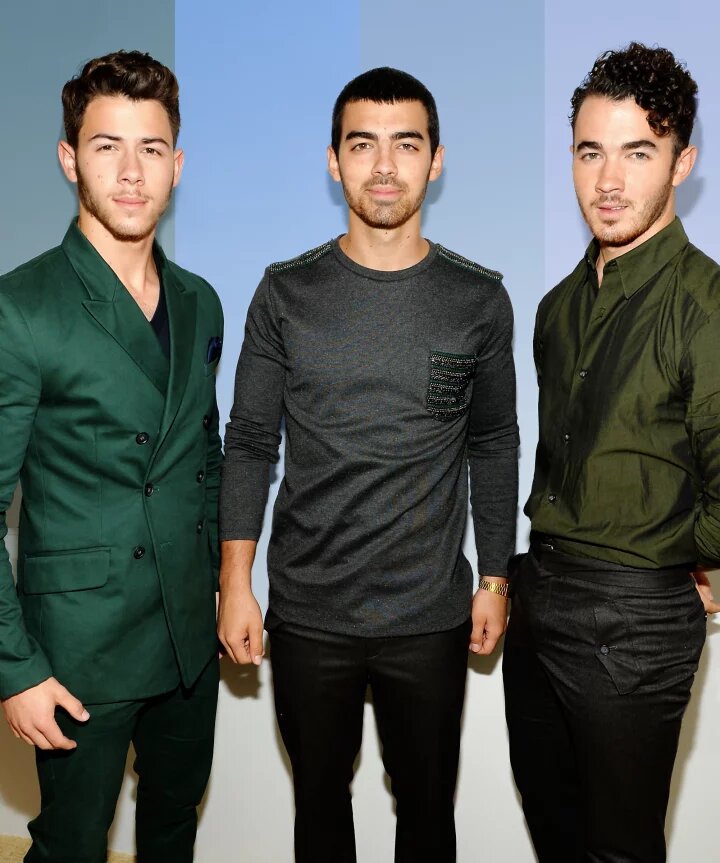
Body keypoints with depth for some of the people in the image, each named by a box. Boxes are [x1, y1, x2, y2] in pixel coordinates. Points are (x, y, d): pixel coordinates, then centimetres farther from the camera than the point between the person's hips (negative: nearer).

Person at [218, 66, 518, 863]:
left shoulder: (479, 299, -2)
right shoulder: (286, 294, -3)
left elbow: (493, 446, 5)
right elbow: (250, 441, 0)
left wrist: (494, 580, 4)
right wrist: (235, 582, -4)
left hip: (431, 617, 0)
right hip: (307, 615, 0)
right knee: (319, 795, 19)